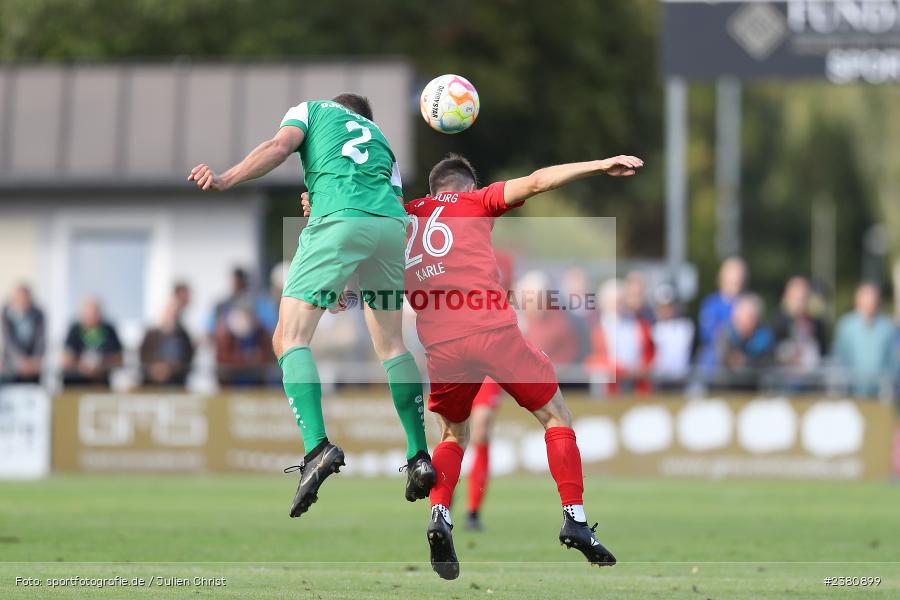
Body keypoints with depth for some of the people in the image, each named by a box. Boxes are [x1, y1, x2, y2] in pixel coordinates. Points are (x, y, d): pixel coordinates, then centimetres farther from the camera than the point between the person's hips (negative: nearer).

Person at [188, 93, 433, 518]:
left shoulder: (313, 109, 25)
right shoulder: (379, 137, 36)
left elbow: (280, 146, 3)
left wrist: (226, 180, -7)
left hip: (340, 220, -5)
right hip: (393, 224, 5)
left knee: (290, 339, -3)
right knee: (391, 343, 20)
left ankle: (317, 447, -22)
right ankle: (420, 457, 16)